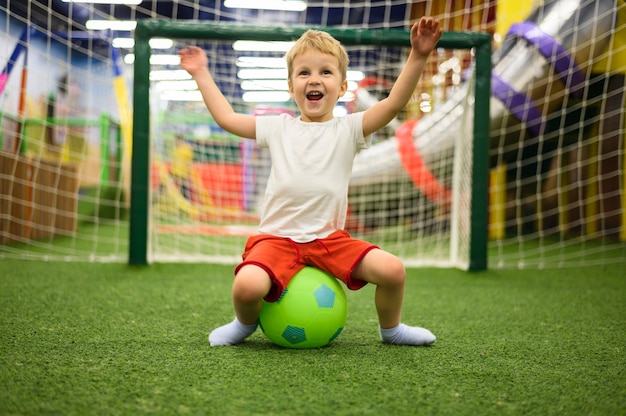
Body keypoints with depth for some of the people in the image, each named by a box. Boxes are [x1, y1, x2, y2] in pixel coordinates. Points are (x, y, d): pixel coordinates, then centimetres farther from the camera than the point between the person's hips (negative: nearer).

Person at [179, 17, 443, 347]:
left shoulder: (348, 130, 4)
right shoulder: (278, 128, 9)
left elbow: (394, 104, -8)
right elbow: (226, 118, 17)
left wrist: (417, 56, -18)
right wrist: (201, 74, 22)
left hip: (331, 239, 1)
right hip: (277, 237, 0)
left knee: (393, 270, -17)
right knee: (247, 285, -30)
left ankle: (391, 328, 16)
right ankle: (244, 323, 9)